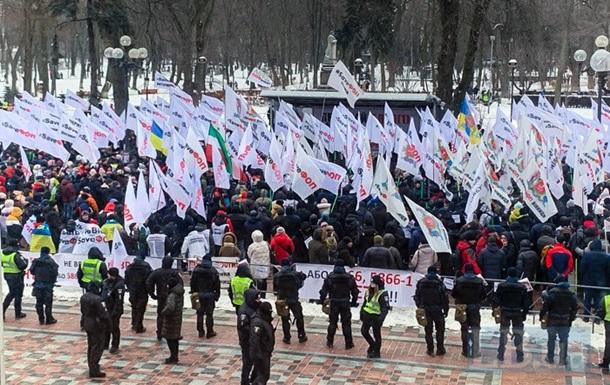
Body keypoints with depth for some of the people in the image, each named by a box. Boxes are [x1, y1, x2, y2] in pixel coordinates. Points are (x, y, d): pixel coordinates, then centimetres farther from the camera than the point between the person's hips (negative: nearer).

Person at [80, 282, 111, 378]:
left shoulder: (83, 297, 1)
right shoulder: (97, 299, -26)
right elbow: (103, 314, -23)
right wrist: (108, 324, -8)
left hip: (87, 324, 8)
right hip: (97, 325, -8)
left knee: (91, 346, 22)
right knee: (97, 347, 0)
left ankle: (92, 366, 36)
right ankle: (94, 371, 1)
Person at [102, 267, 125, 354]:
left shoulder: (119, 285, -21)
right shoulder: (106, 281, 4)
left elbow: (119, 300, -21)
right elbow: (103, 293, 18)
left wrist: (115, 311, -21)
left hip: (114, 310, -8)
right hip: (106, 308, 8)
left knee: (114, 328, 1)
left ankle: (115, 346, 14)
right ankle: (105, 344, 32)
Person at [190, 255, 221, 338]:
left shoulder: (196, 270, -2)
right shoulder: (214, 271, -6)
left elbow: (193, 283, 2)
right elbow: (217, 284, -2)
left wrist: (193, 293, 11)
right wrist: (217, 295, 6)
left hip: (199, 295, 2)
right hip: (210, 295, -2)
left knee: (200, 313, 11)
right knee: (209, 314, 4)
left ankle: (200, 331, 15)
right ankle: (209, 332, 8)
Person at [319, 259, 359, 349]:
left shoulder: (330, 277, -5)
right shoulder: (349, 277, -2)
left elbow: (324, 290, -4)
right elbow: (355, 291, 3)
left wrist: (322, 300, 9)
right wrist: (354, 301, 15)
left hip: (334, 303, 0)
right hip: (345, 303, 0)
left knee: (332, 322, 13)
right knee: (346, 323, 8)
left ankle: (330, 342, 19)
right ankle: (349, 343, 11)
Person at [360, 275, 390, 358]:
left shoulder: (383, 294, -18)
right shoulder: (369, 292, 6)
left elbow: (385, 307, -21)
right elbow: (365, 303, 18)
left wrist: (381, 318, -29)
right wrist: (361, 313, 19)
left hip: (376, 317, -8)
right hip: (367, 315, 8)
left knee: (376, 334, 4)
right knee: (364, 331, 15)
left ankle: (376, 352, 17)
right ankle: (372, 345, 36)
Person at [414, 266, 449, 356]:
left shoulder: (421, 282, -1)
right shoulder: (439, 283, -10)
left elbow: (417, 297, 5)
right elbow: (445, 298, -8)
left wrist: (420, 307, 15)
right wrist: (446, 310, 2)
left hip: (425, 310, 2)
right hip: (437, 310, -2)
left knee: (428, 330, 10)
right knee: (440, 329, 12)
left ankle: (430, 350, 12)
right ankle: (440, 349, 14)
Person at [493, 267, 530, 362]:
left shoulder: (502, 286, -7)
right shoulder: (522, 287, -5)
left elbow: (496, 300, -6)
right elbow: (526, 303, -1)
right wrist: (524, 314, 8)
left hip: (505, 313, 0)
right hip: (517, 313, 0)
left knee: (503, 333, 11)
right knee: (518, 333, 8)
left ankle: (501, 355, 14)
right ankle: (519, 356, 8)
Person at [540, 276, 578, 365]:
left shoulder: (552, 292, -11)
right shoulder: (571, 294, 2)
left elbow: (546, 305, -12)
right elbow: (575, 307, 7)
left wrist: (541, 316, -2)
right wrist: (571, 318, 17)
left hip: (552, 321, -2)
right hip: (565, 322, 2)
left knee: (551, 339, 10)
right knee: (563, 341, 8)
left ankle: (550, 358, 18)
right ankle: (563, 359, 8)